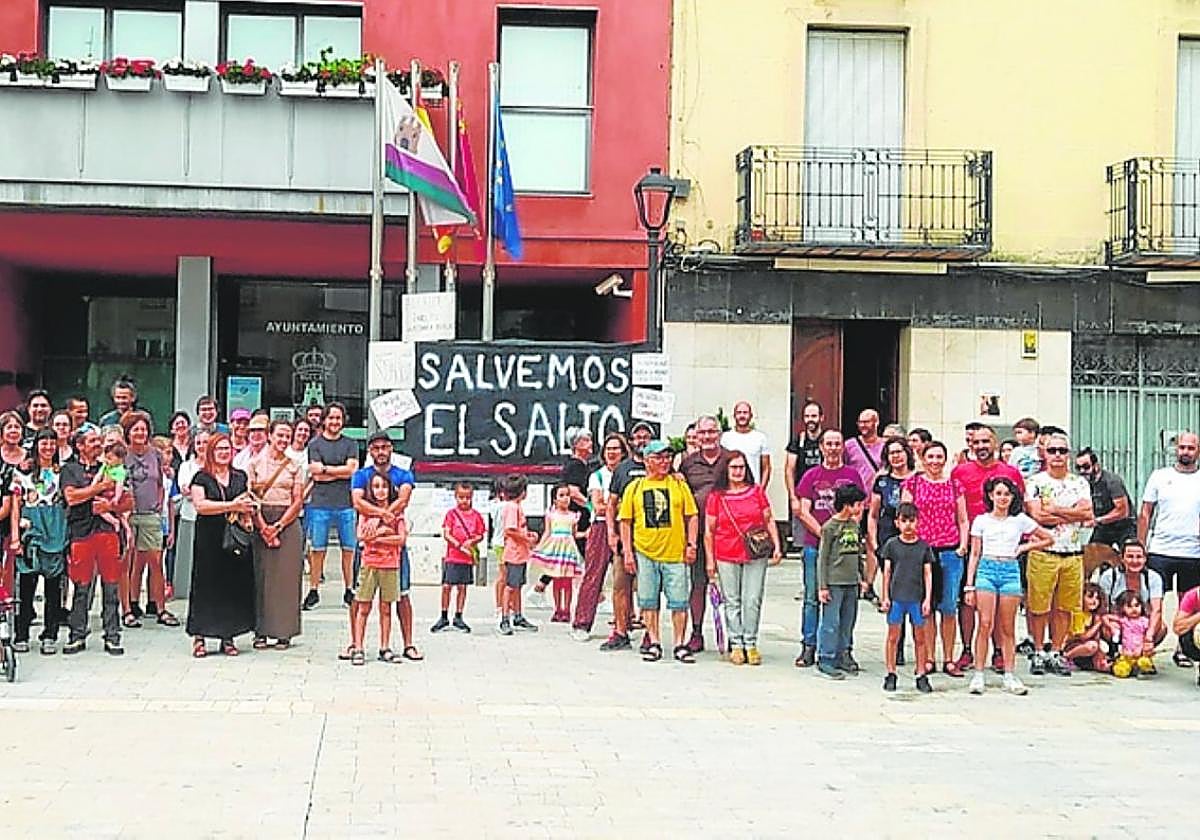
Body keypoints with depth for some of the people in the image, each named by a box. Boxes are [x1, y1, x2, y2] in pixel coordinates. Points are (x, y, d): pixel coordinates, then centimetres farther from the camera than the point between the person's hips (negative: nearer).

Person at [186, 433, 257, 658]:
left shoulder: (240, 477, 15)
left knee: (234, 586, 2)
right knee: (206, 586, -3)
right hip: (208, 540, -4)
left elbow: (248, 504, 21)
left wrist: (247, 506, -4)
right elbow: (199, 504, -12)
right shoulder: (202, 478, 2)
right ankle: (199, 637, 2)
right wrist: (231, 506, -15)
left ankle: (228, 637, 8)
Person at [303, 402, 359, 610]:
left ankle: (349, 590, 9)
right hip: (320, 503, -1)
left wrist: (326, 469, -3)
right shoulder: (314, 444, 7)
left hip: (346, 504, 1)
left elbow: (352, 470, -2)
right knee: (318, 549, 1)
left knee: (348, 549, 2)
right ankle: (313, 591, 7)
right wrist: (342, 472, -5)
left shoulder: (350, 444, 12)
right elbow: (317, 475, -4)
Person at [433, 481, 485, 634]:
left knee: (462, 587, 6)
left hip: (468, 557, 2)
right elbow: (446, 534, -5)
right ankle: (444, 617, 11)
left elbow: (481, 535, 8)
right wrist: (459, 545, -15)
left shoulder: (475, 515, 6)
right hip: (452, 556, -2)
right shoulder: (451, 513, 0)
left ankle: (458, 618, 16)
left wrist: (472, 541, -11)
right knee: (446, 586, -2)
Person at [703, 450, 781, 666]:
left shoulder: (757, 492, 5)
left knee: (753, 600, 0)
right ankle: (736, 644, 12)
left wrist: (777, 546, 3)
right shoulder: (715, 496, 1)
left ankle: (751, 643, 9)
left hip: (756, 555, 1)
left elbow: (769, 521, 12)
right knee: (732, 602, 5)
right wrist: (709, 560, 2)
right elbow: (709, 531, 4)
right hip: (726, 557, 0)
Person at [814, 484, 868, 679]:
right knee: (831, 623, -6)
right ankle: (825, 659, -1)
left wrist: (861, 578, 18)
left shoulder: (855, 525, 12)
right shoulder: (829, 527, -8)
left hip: (851, 583, 7)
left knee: (848, 623, 11)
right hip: (834, 583, -7)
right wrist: (822, 586, -10)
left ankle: (842, 656, 20)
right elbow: (822, 558, -8)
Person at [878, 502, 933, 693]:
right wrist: (885, 597, 1)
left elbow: (928, 574, 6)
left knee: (920, 637, 5)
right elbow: (887, 572, 4)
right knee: (893, 636, 4)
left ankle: (921, 676, 12)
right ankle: (891, 674, 12)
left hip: (917, 598, 1)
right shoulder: (891, 544, 2)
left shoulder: (924, 546, 4)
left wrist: (927, 599, 0)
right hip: (896, 597, -1)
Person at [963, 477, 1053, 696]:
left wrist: (1024, 548, 7)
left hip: (1010, 571, 1)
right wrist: (969, 585, 2)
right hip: (986, 570, -1)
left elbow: (1048, 539, 17)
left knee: (1007, 628, 2)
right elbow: (975, 554, 7)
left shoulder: (1020, 520, 8)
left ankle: (1009, 676, 6)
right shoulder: (981, 521, 7)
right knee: (985, 625, -9)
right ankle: (978, 675, -6)